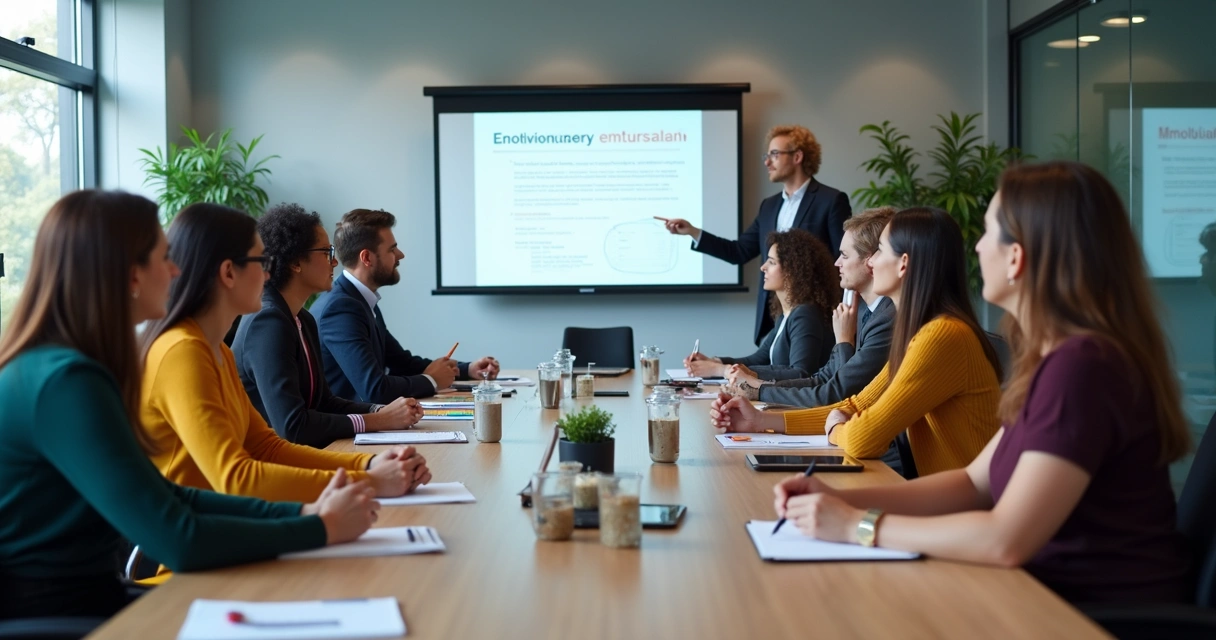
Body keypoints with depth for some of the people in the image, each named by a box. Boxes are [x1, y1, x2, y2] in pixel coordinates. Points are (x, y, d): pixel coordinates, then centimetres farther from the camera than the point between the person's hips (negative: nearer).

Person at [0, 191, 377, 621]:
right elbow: (178, 540, -25)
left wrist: (301, 512, -2)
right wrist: (324, 529, -14)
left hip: (83, 598, 8)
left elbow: (163, 498, 8)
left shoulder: (61, 365, 8)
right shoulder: (66, 382, -21)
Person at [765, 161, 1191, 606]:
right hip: (1059, 593, 8)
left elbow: (1006, 541, -25)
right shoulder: (1057, 357, 7)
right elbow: (975, 482, 11)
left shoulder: (1081, 366, -23)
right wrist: (842, 502, -1)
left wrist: (858, 526, -15)